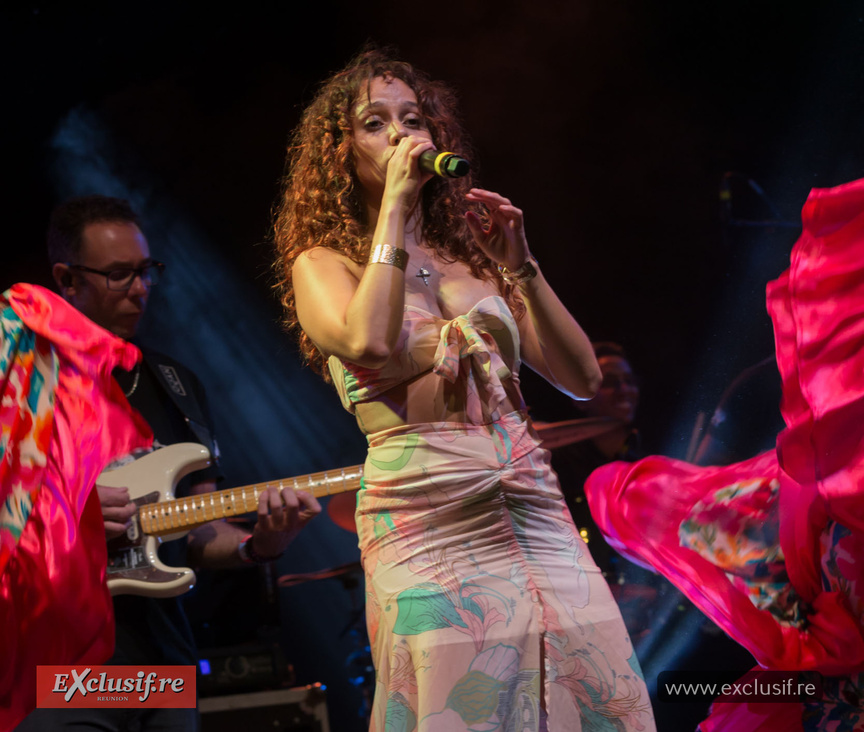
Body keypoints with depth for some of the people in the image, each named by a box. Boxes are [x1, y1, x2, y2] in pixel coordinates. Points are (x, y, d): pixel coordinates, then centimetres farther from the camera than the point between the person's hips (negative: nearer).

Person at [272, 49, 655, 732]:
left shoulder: (472, 247, 18)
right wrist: (395, 206, -7)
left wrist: (519, 265, 3)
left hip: (537, 515, 4)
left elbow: (582, 378, 13)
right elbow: (369, 344, -16)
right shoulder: (321, 262, 7)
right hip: (428, 526, -4)